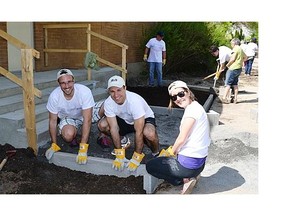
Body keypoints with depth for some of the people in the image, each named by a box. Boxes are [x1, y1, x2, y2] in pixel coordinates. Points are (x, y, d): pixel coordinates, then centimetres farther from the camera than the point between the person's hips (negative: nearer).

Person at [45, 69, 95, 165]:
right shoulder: (54, 96, -26)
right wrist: (54, 145, -9)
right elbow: (53, 120, -12)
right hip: (66, 118, -2)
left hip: (83, 117, 2)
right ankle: (74, 135, 5)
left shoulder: (85, 91, -34)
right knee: (68, 135, -34)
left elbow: (87, 120, -35)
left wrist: (83, 149, -38)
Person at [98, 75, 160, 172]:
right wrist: (119, 155, -24)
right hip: (125, 120, 5)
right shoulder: (108, 103, -23)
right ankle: (122, 142, 8)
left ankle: (156, 153, -4)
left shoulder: (135, 101, -37)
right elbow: (114, 128, -22)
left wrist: (136, 159, -32)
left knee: (149, 134, -39)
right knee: (102, 125, -20)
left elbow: (139, 132, -36)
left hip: (145, 119, -4)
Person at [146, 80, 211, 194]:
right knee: (160, 158, 30)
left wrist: (171, 152, 0)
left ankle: (185, 180, 0)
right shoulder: (194, 107, 10)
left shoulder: (192, 109, -19)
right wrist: (171, 150, 10)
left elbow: (182, 139, -17)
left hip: (190, 163, -9)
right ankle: (190, 176, 11)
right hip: (198, 160, 9)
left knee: (150, 166, 8)